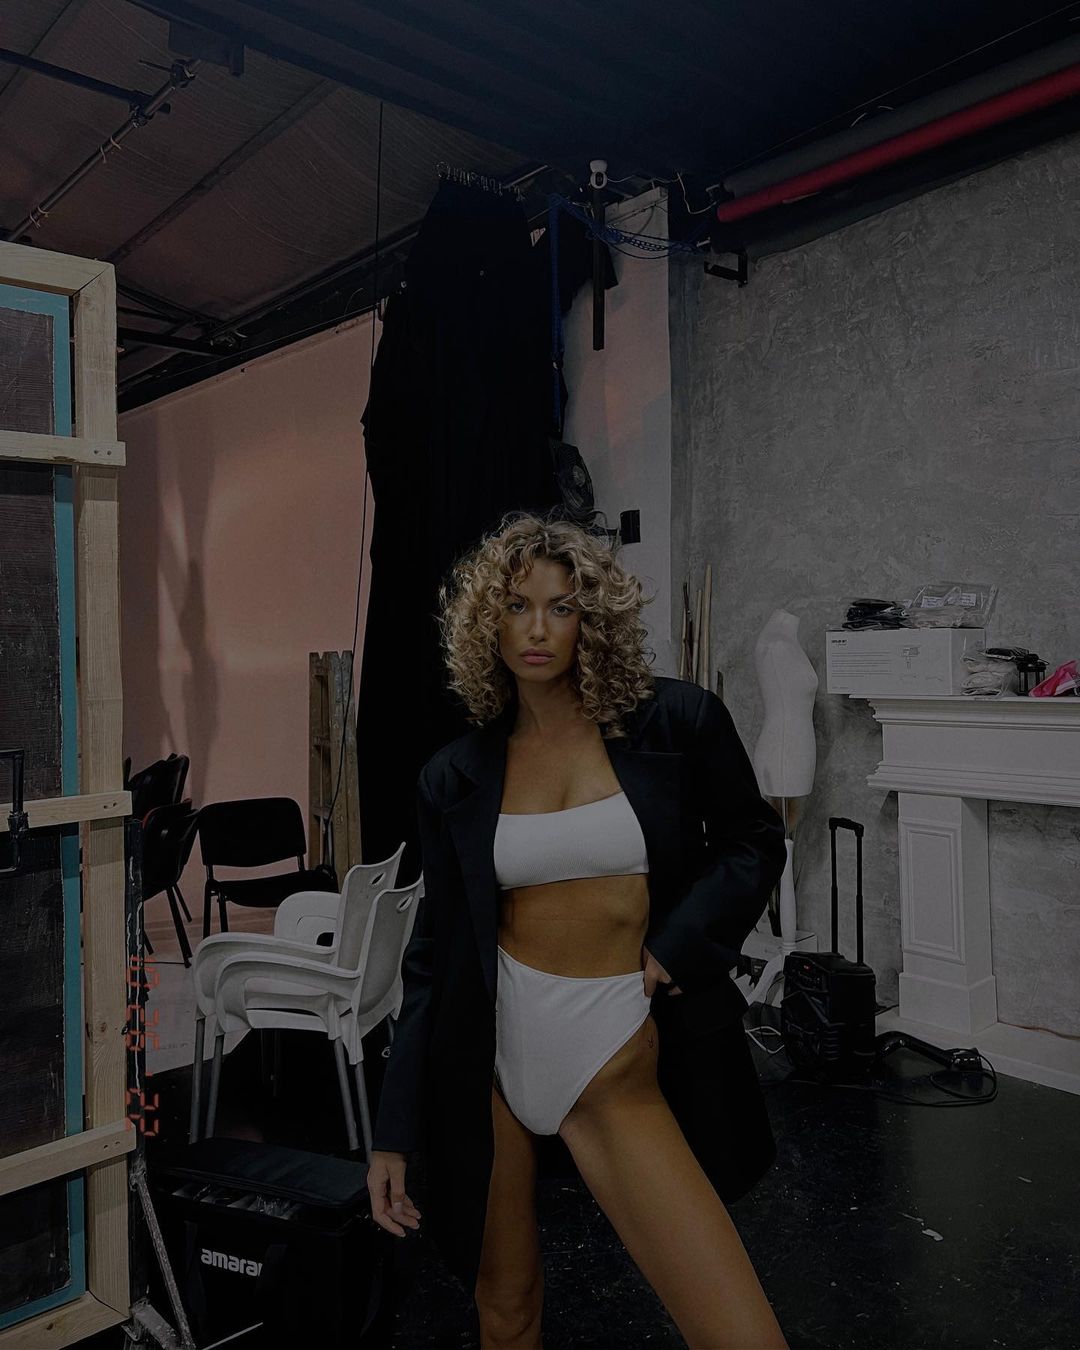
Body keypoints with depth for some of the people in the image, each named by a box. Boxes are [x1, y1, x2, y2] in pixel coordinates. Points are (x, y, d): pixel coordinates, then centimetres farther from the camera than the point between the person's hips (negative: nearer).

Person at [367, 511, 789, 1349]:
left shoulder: (677, 723, -6)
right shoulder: (456, 777, 0)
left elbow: (754, 841, 7)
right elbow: (436, 953, 5)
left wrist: (681, 946, -10)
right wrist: (395, 1134, 4)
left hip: (617, 1066, -1)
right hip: (488, 1052, 2)